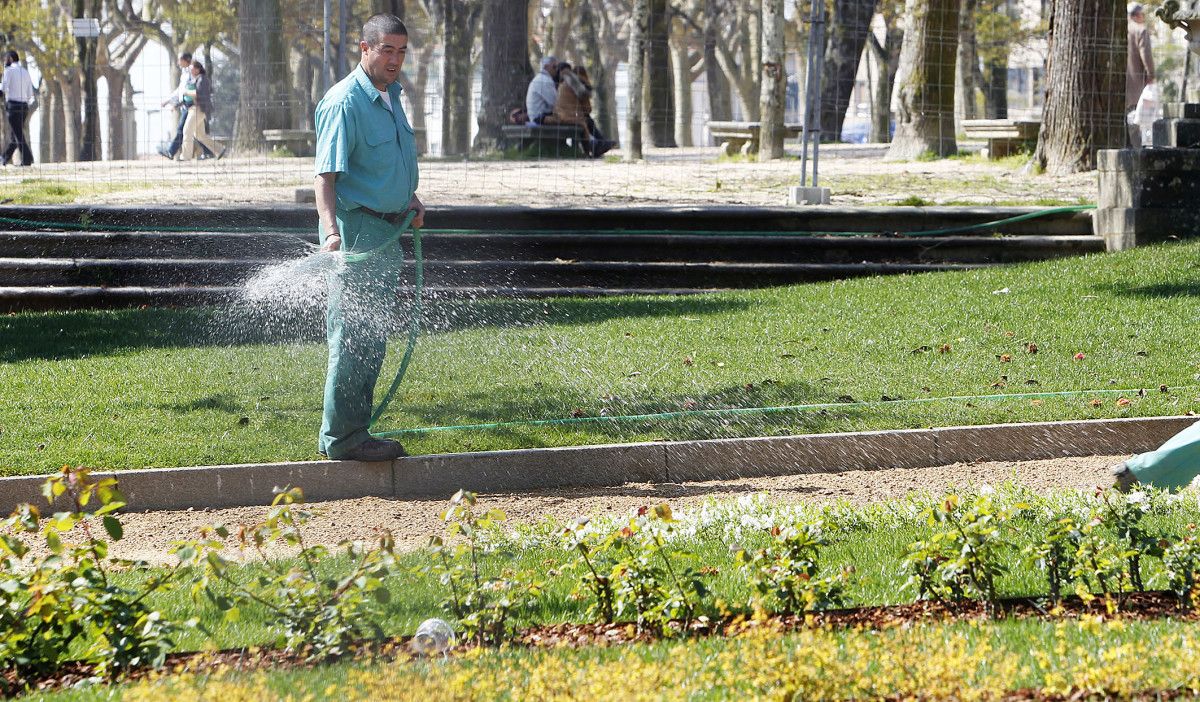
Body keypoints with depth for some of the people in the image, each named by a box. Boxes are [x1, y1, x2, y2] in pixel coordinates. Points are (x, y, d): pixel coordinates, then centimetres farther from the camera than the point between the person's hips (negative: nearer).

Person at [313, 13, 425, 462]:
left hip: (388, 233, 9)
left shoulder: (391, 96, 14)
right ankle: (342, 437, -5)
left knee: (373, 338, 13)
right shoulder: (343, 102, -15)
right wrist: (331, 232, -36)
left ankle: (353, 431, 20)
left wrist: (410, 198, 15)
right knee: (353, 337, -9)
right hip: (356, 230, -9)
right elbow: (326, 176, -24)